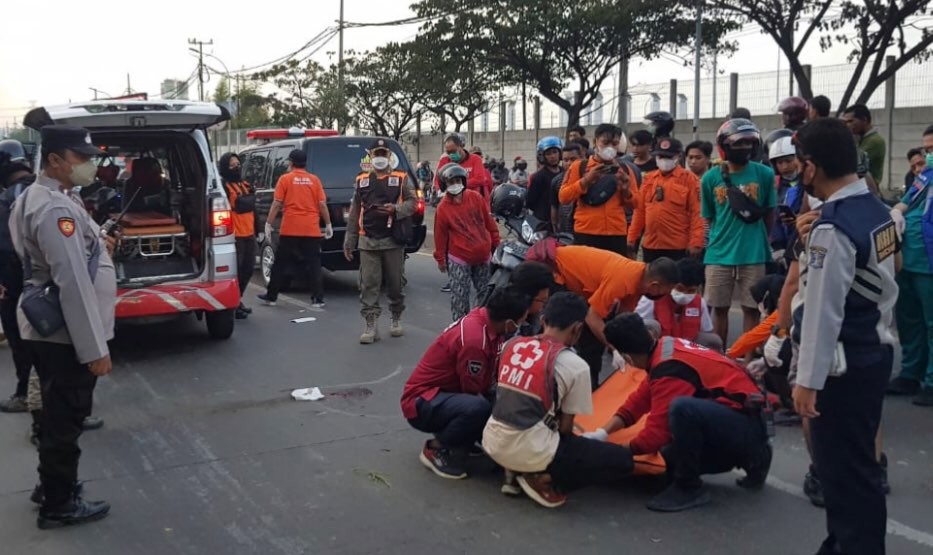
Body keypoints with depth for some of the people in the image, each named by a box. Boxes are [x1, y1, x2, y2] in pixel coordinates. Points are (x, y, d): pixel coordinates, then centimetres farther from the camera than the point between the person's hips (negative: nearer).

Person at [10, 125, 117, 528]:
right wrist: (95, 349, -26)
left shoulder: (36, 199, 12)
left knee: (59, 413, 23)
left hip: (47, 327, 10)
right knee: (65, 417, 3)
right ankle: (59, 505, 16)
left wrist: (92, 246, 8)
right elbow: (73, 283, -27)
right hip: (64, 333, -10)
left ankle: (52, 484, 39)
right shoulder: (55, 208, -22)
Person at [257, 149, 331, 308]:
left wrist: (268, 223, 3)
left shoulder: (285, 179, 0)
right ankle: (318, 299, 2)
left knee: (282, 265, 9)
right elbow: (322, 204, 2)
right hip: (312, 230, 1)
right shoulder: (314, 180, 5)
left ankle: (271, 296, 18)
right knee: (314, 265, 5)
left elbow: (277, 204, -4)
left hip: (289, 230, -1)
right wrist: (328, 225, 10)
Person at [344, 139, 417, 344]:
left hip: (393, 240, -2)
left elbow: (412, 202, 2)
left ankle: (396, 319, 24)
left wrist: (396, 209, -18)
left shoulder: (401, 179, 6)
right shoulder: (362, 181, 14)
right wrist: (349, 242, 10)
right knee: (368, 285, -3)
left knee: (395, 283, 7)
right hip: (368, 242, 2)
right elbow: (354, 213, 14)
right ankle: (370, 326, -1)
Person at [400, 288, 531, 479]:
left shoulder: (486, 317, -4)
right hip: (422, 402, -9)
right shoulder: (473, 339, -30)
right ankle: (435, 449, -9)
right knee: (478, 408, -35)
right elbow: (474, 393, -19)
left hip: (449, 393, 9)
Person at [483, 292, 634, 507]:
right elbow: (565, 427, -2)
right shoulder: (575, 365, -9)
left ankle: (513, 470, 14)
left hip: (493, 442, 7)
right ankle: (543, 479, -3)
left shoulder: (511, 345, 6)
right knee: (623, 460, 3)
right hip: (530, 451, -6)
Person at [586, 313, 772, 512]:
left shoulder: (670, 368, -23)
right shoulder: (668, 347, 6)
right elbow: (640, 400, 10)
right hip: (743, 425, 10)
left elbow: (657, 432, -23)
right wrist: (603, 432, 1)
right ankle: (751, 459, 20)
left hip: (747, 426, -10)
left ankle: (690, 488, -13)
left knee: (681, 408, -33)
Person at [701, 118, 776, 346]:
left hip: (753, 254, -1)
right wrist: (720, 239, 6)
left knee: (751, 309, 7)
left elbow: (769, 214, 8)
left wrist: (758, 240, 12)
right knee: (719, 308, 11)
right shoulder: (711, 178, -1)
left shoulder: (764, 174, -4)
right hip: (719, 254, 1)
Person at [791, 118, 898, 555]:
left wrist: (808, 379, -17)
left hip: (843, 365, -10)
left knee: (843, 469, 1)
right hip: (875, 352, 10)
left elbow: (822, 311, -21)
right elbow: (883, 284, 13)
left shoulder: (832, 227, -21)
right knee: (857, 462, 19)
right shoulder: (877, 210, 6)